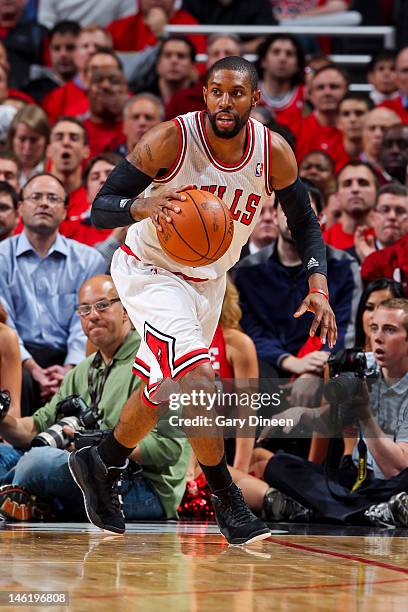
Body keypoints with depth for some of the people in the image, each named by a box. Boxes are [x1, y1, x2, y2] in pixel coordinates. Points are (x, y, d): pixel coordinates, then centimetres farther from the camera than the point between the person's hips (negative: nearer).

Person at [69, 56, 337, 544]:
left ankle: (100, 465, 42)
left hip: (209, 278, 6)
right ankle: (227, 502, -8)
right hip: (150, 271, -6)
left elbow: (304, 222, 2)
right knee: (196, 380, -23)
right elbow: (99, 208, -24)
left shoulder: (274, 153, -14)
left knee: (167, 389, 18)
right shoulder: (171, 140, -26)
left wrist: (318, 288, -13)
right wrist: (143, 205, -46)